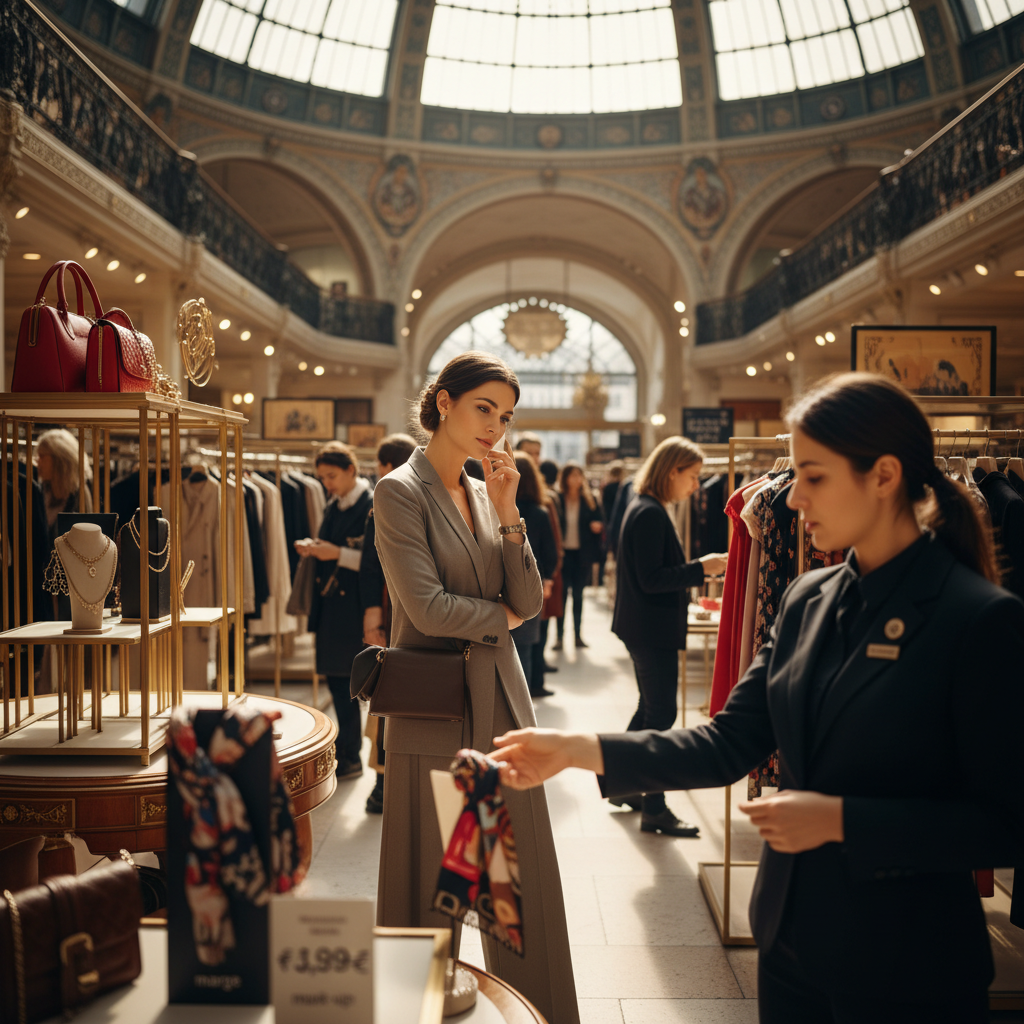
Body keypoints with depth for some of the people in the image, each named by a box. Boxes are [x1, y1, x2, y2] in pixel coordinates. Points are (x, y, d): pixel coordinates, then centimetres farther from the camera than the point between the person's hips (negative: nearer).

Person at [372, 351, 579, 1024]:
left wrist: (507, 513, -6)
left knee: (525, 884, 13)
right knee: (433, 894, 7)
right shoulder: (401, 492, -8)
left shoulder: (486, 494, 11)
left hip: (504, 706, 6)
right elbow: (427, 606, -18)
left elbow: (530, 601, 5)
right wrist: (503, 615, -2)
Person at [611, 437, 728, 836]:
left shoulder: (644, 509, 14)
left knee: (650, 709, 20)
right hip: (653, 631, -11)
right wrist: (701, 568, -19)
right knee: (660, 714, -3)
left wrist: (698, 569, 11)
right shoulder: (651, 513, -19)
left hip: (647, 629, 11)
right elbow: (651, 579, -23)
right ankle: (654, 810, 5)